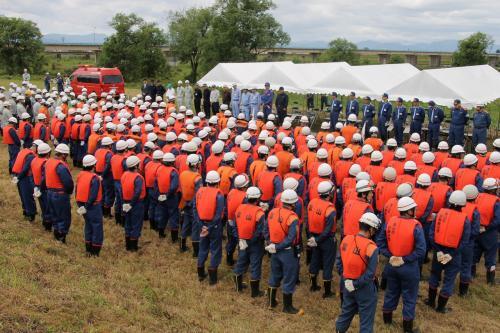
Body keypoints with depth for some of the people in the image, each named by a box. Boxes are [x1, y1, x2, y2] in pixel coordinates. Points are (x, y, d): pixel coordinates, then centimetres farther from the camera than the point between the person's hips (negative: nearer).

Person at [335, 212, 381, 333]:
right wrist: (356, 285, -16)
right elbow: (370, 274, -26)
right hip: (365, 288, -6)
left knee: (346, 312, 26)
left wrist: (346, 280, 14)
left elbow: (340, 263, 6)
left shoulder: (346, 240, -4)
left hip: (347, 285, 6)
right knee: (366, 319, 12)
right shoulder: (371, 247, -23)